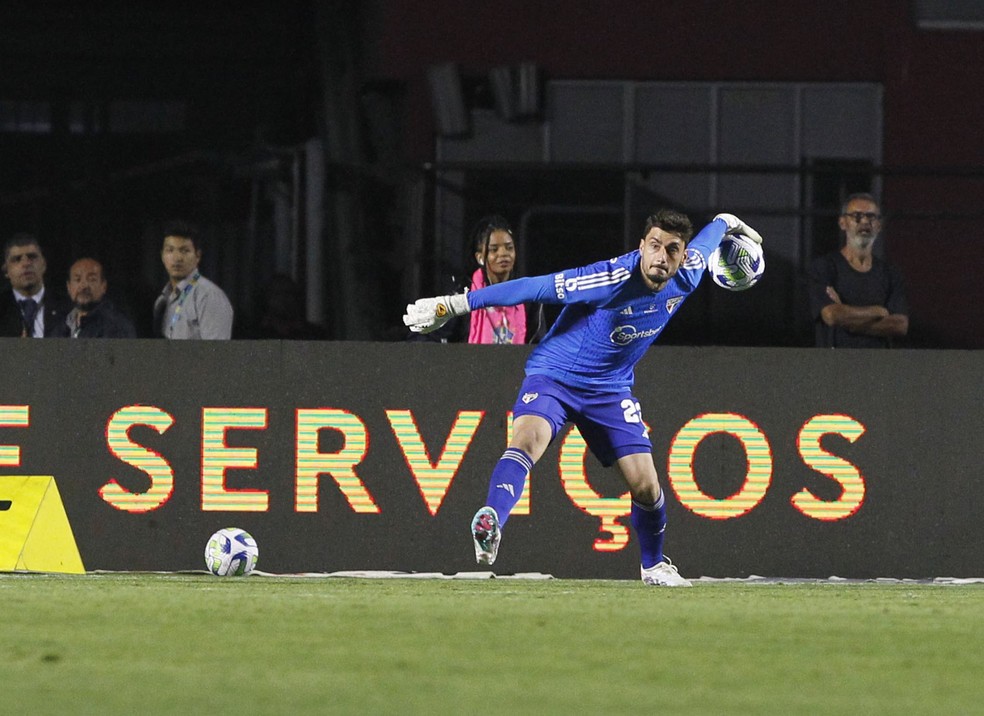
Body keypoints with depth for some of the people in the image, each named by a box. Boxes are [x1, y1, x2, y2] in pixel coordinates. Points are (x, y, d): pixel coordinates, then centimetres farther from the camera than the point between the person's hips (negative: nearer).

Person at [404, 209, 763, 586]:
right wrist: (454, 304, -27)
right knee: (527, 438, -36)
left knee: (646, 486, -1)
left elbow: (703, 243, 15)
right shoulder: (612, 278, -30)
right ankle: (490, 523, -53)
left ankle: (654, 566, 26)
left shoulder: (684, 279, -10)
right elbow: (534, 288, -27)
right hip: (553, 375, -5)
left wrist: (726, 223, 38)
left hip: (611, 389, 5)